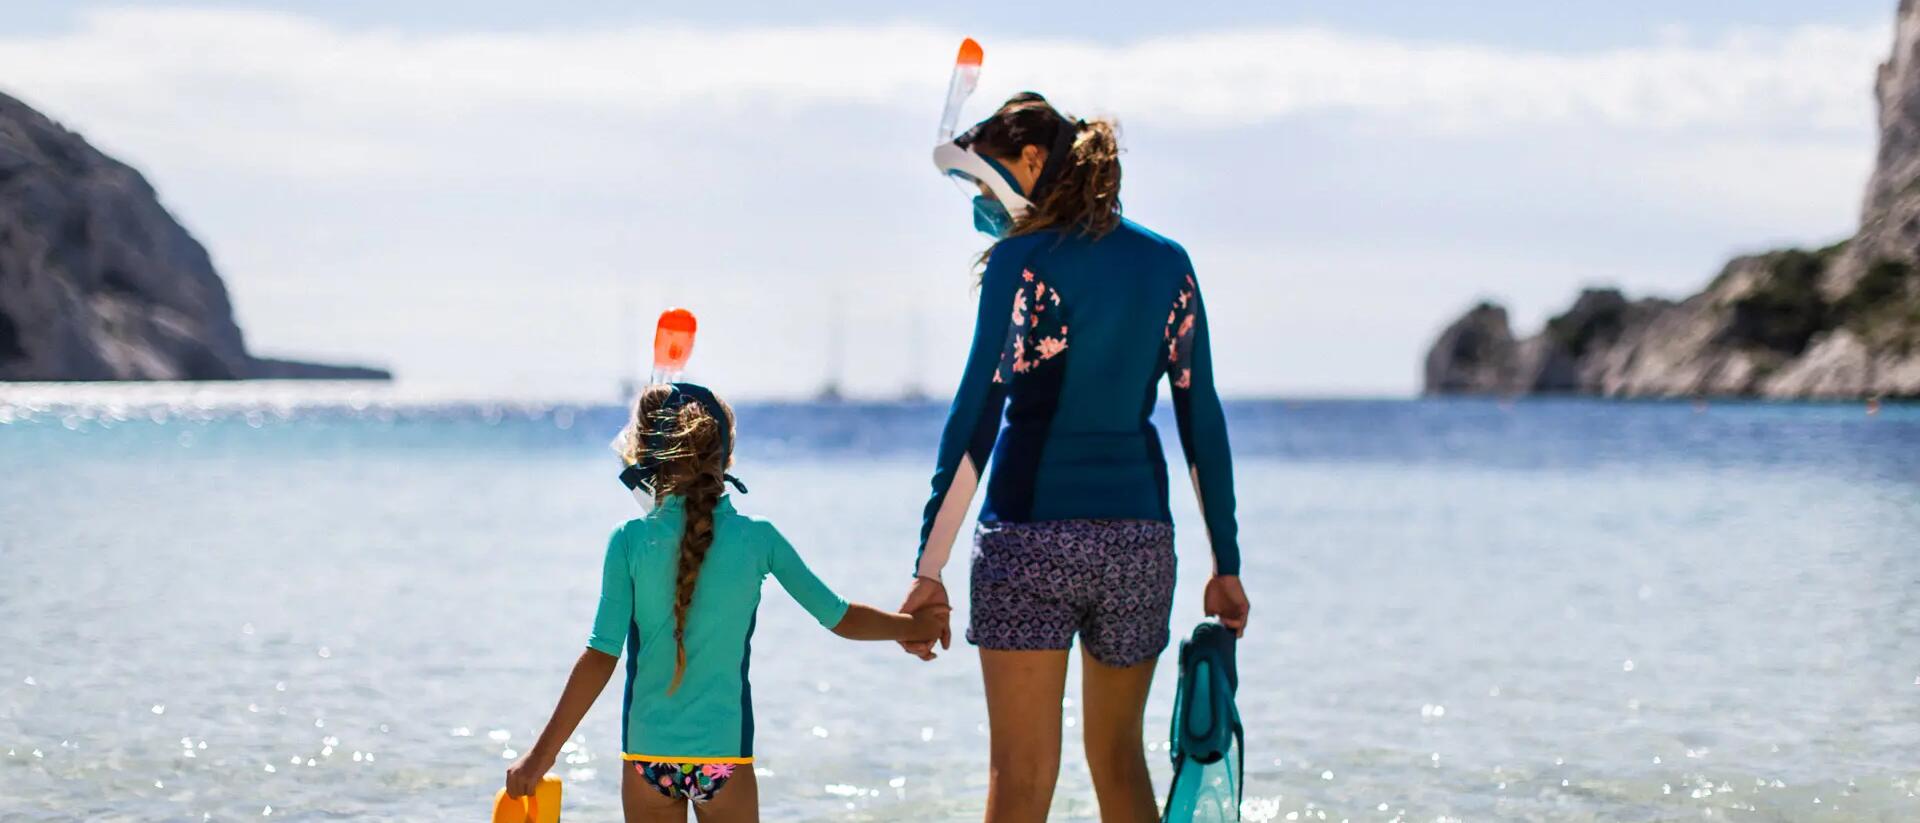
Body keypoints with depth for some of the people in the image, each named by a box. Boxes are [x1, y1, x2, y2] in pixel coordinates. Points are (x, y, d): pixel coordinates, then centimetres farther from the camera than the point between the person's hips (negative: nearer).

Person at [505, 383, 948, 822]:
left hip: (647, 754, 0)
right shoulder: (758, 538, -3)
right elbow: (841, 618, 6)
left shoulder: (630, 540, -7)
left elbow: (601, 658, -12)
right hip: (725, 754, 0)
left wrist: (542, 753, -8)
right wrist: (911, 626, 25)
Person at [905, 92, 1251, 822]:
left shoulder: (1024, 260, -6)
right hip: (1138, 533, 5)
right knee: (1119, 758, 19)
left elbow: (977, 415, -11)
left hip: (1033, 529, -5)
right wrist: (1226, 567, 14)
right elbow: (1203, 422, 10)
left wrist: (930, 569, -11)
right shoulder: (1168, 263, 9)